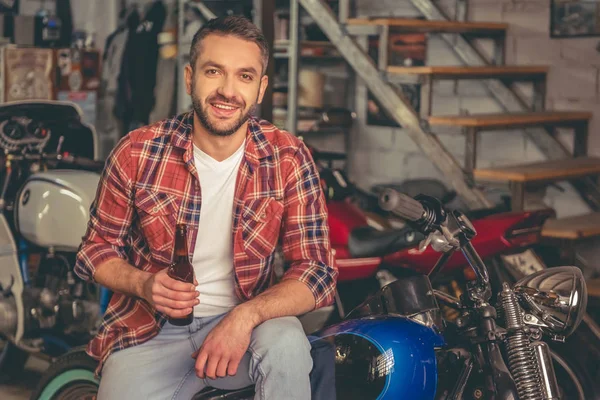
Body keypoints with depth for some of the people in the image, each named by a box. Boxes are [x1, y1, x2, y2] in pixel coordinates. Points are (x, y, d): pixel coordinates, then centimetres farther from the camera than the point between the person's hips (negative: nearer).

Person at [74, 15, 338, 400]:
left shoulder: (289, 159, -8)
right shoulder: (136, 152, -7)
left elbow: (317, 271, -10)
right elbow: (96, 248, 4)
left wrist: (246, 316, -28)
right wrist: (144, 285, -18)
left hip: (243, 319, 0)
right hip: (150, 329, 1)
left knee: (286, 343, -31)